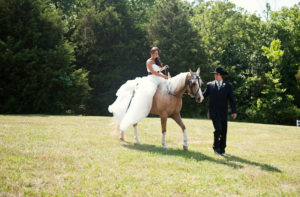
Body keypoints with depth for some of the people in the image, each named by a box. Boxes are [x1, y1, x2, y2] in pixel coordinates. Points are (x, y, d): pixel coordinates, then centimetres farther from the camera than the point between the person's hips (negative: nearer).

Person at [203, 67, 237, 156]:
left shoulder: (228, 86, 4)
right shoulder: (210, 85, 5)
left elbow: (231, 99, 1)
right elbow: (204, 95, 16)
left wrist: (234, 111, -8)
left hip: (223, 113, 2)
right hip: (214, 112, -2)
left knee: (224, 132, 5)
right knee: (218, 129, -16)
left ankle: (222, 150, 19)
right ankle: (216, 146, 6)